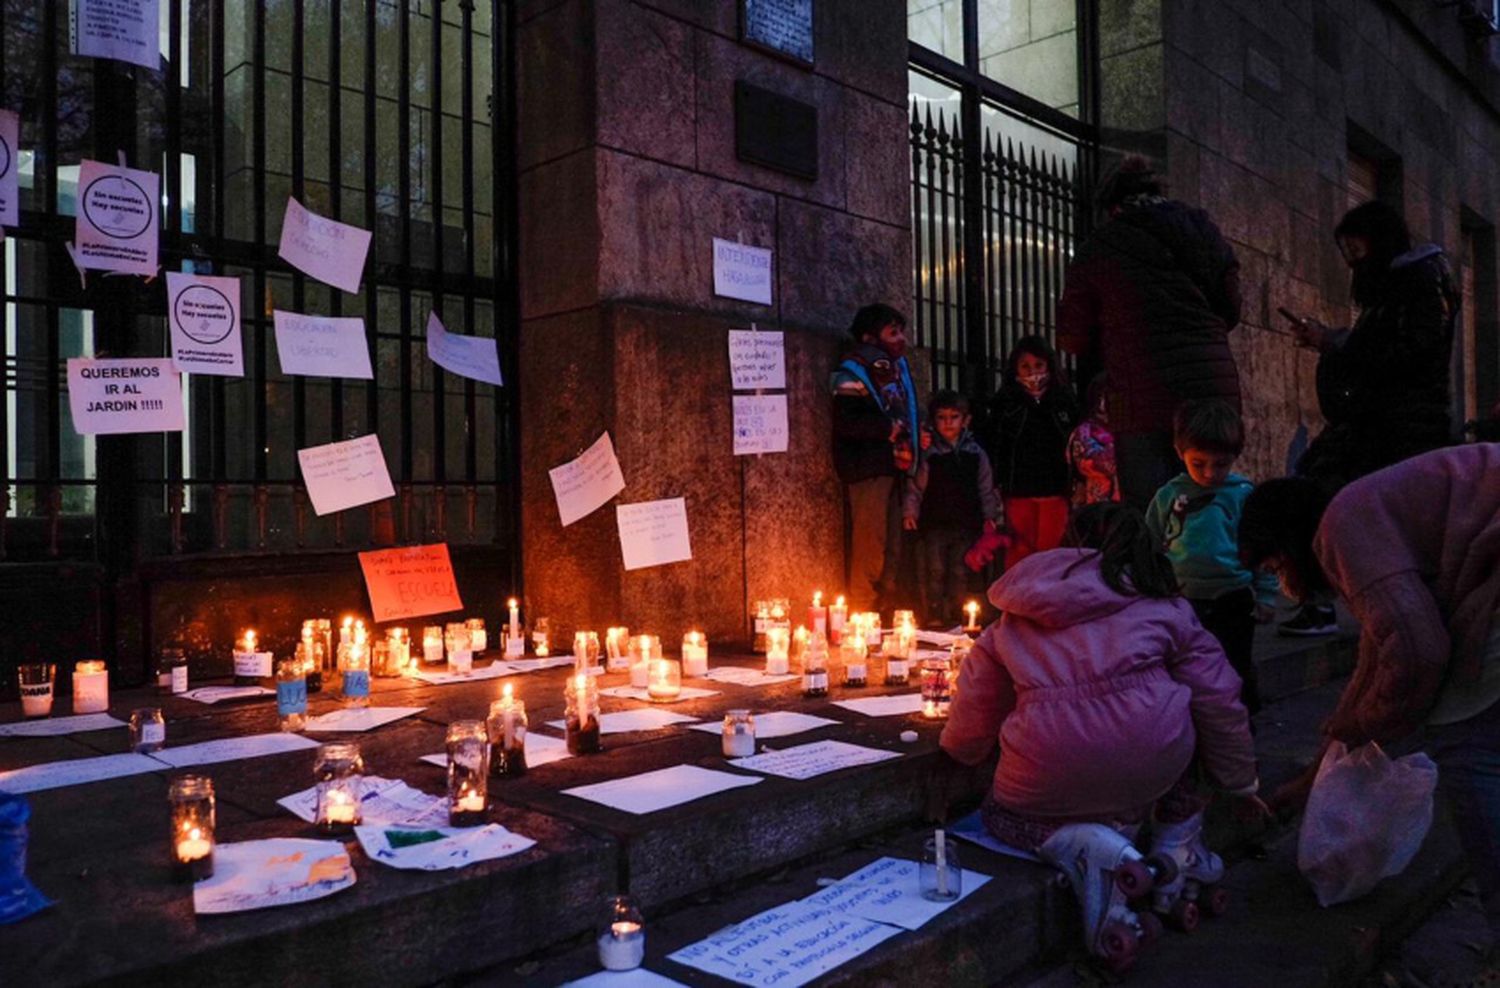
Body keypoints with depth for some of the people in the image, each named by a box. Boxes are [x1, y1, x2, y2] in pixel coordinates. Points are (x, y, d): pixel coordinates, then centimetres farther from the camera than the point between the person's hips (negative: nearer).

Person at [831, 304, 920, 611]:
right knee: (869, 551, -9)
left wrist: (915, 431, 12)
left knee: (891, 550, 13)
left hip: (892, 467, 9)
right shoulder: (852, 373, -8)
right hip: (867, 470, -9)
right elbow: (845, 422, -20)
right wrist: (888, 429, -14)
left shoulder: (897, 367, 18)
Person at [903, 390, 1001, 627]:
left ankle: (954, 616, 16)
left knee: (959, 572, 6)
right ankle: (935, 617, 7)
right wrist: (910, 512, -7)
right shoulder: (929, 454, -1)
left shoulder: (975, 454, 6)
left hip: (966, 523, 2)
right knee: (936, 571, -1)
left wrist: (990, 516, 9)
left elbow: (986, 488, 11)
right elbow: (916, 486, 0)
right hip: (935, 523, -2)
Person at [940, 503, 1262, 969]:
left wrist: (960, 748, 44)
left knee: (999, 813, 31)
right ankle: (1178, 851, 26)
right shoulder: (1164, 606, 14)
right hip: (1155, 762, 1)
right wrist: (1241, 782, 29)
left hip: (1050, 781, -1)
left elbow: (966, 740, 21)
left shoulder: (1012, 621, 17)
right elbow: (1218, 702, 14)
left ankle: (1080, 845, -1)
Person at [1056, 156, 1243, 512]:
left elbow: (1073, 338, 4)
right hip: (1217, 387, 5)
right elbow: (1231, 312, 18)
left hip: (1144, 398, -4)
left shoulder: (1098, 249, 1)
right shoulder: (1207, 233, 13)